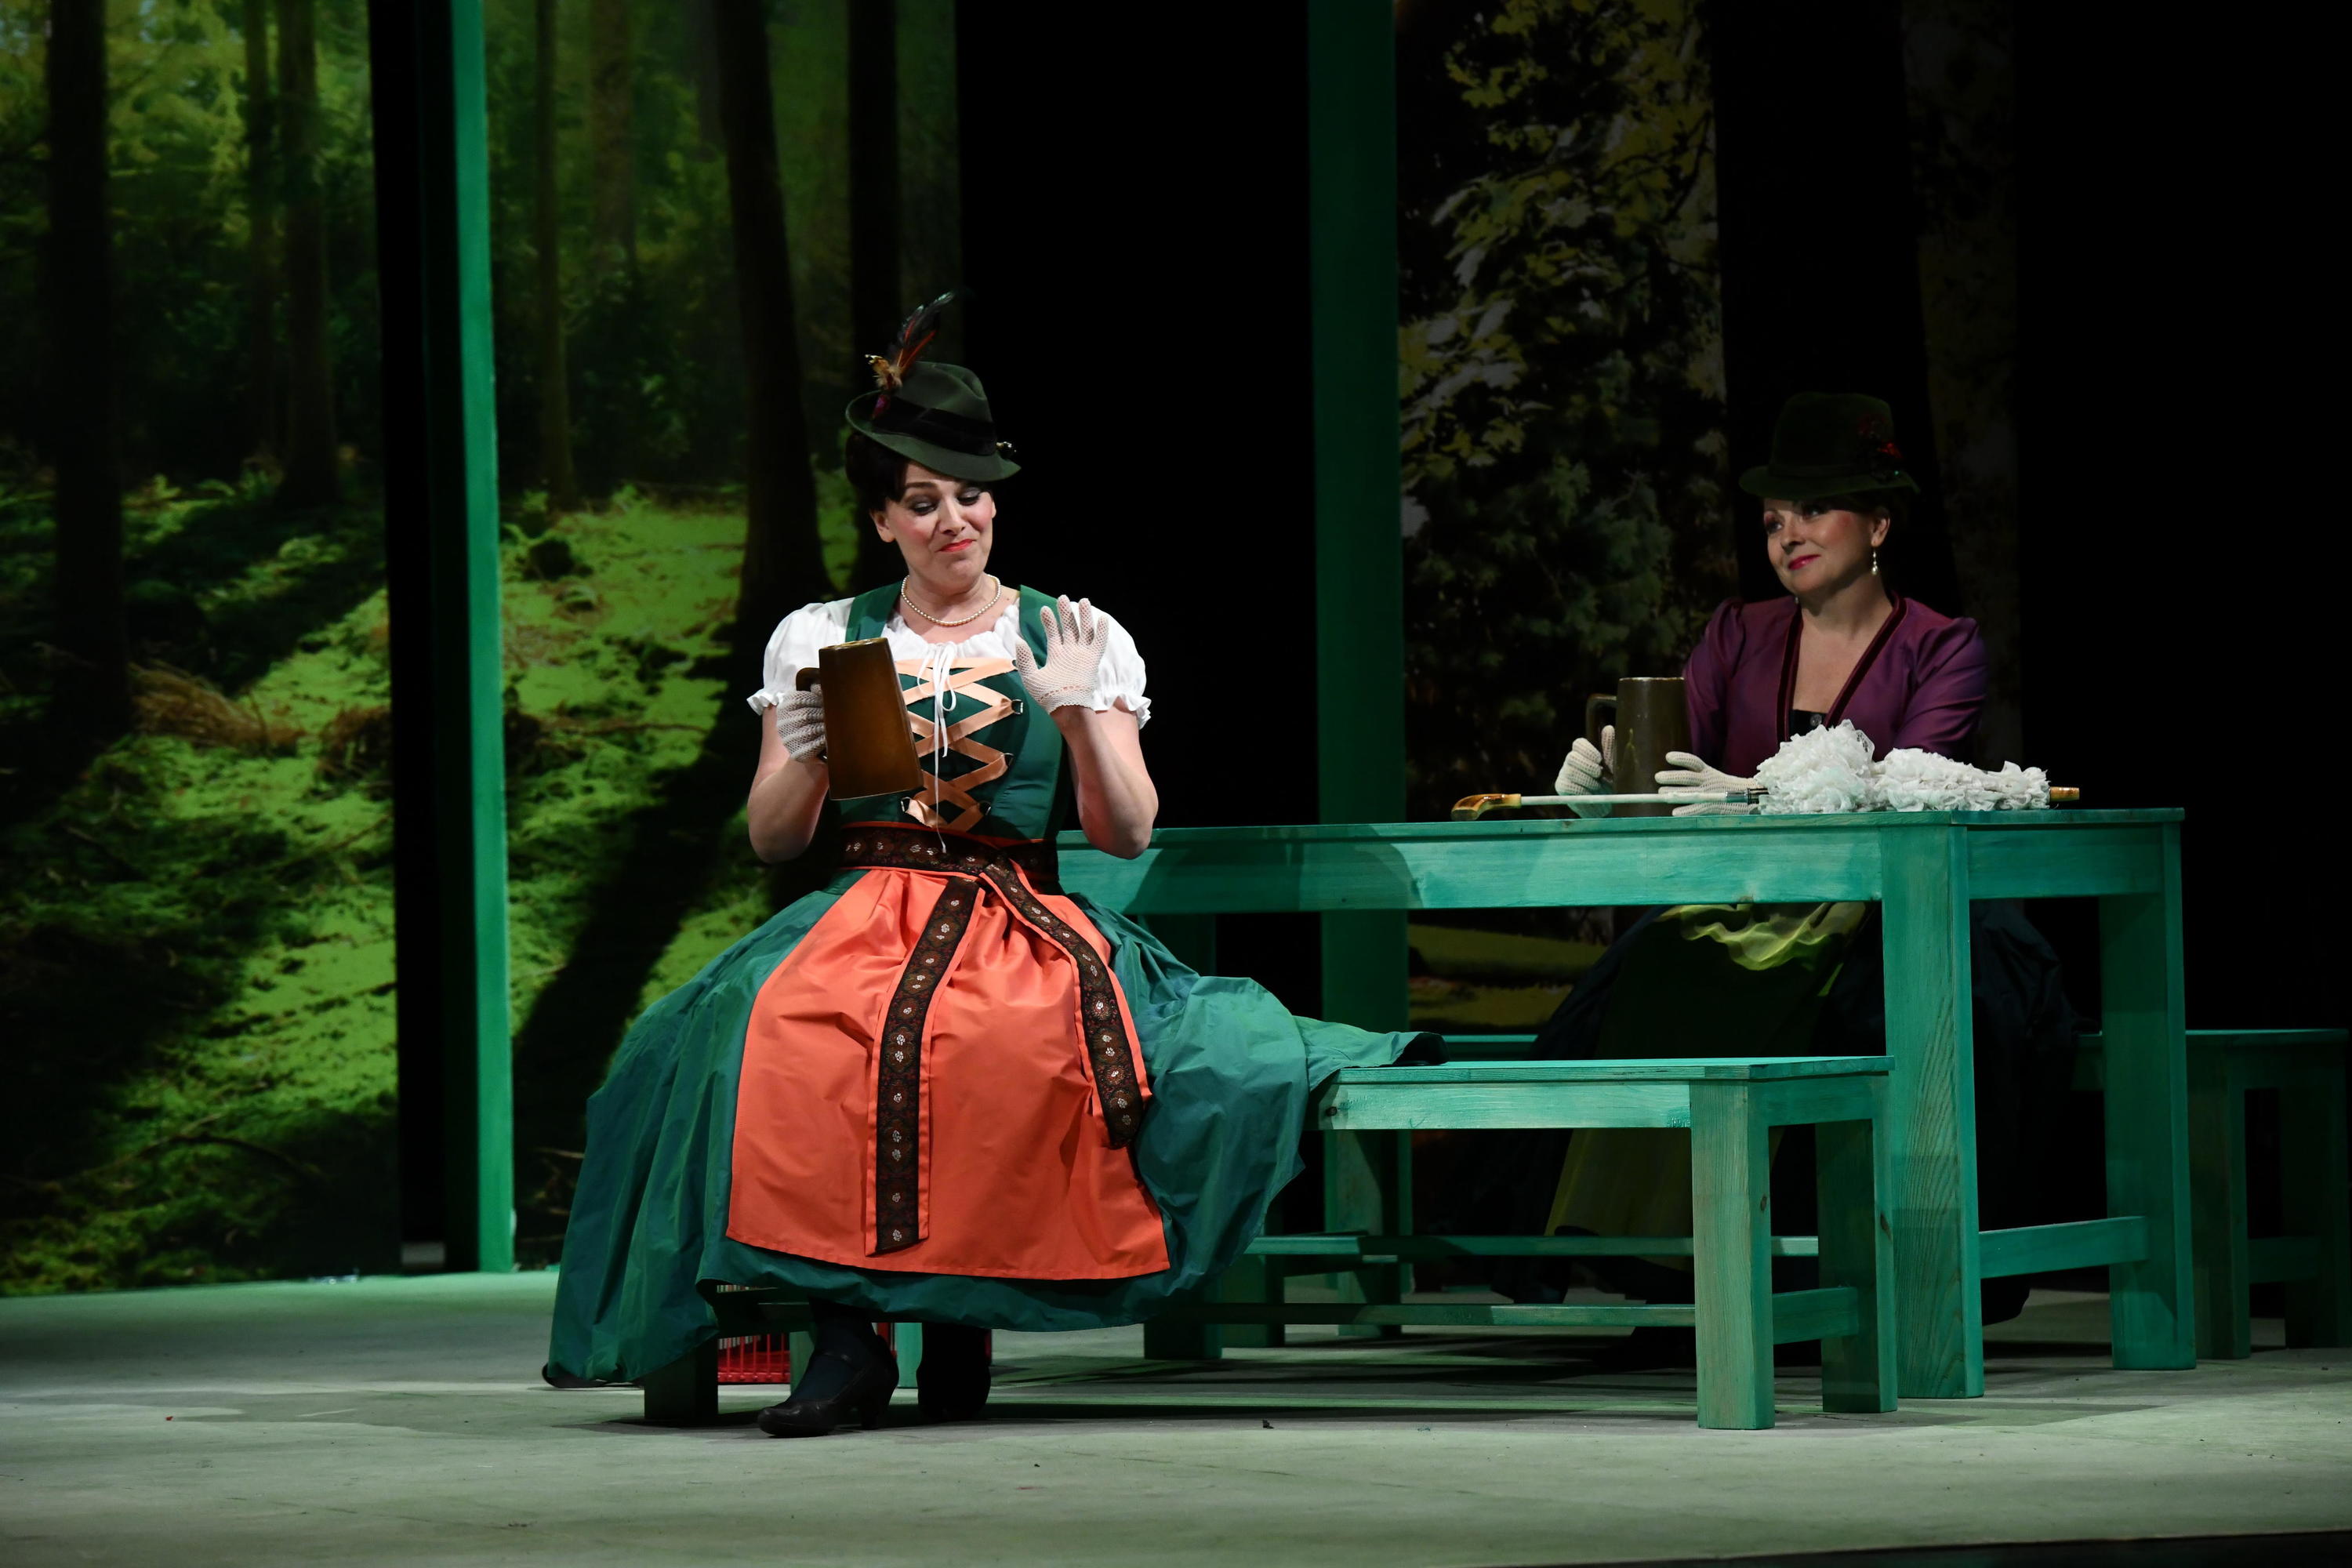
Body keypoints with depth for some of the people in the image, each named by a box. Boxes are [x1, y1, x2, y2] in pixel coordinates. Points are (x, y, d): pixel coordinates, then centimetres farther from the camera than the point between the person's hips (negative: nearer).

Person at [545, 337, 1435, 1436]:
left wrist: (1080, 710, -7)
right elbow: (772, 840, 13)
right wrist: (811, 750, -7)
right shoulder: (819, 640, 16)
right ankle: (844, 1331, -33)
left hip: (1024, 921, 0)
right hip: (863, 914, 1)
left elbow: (1128, 835, 8)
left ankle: (968, 1313, -22)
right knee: (775, 1026, -36)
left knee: (1050, 1031, -38)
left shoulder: (1077, 640, 14)